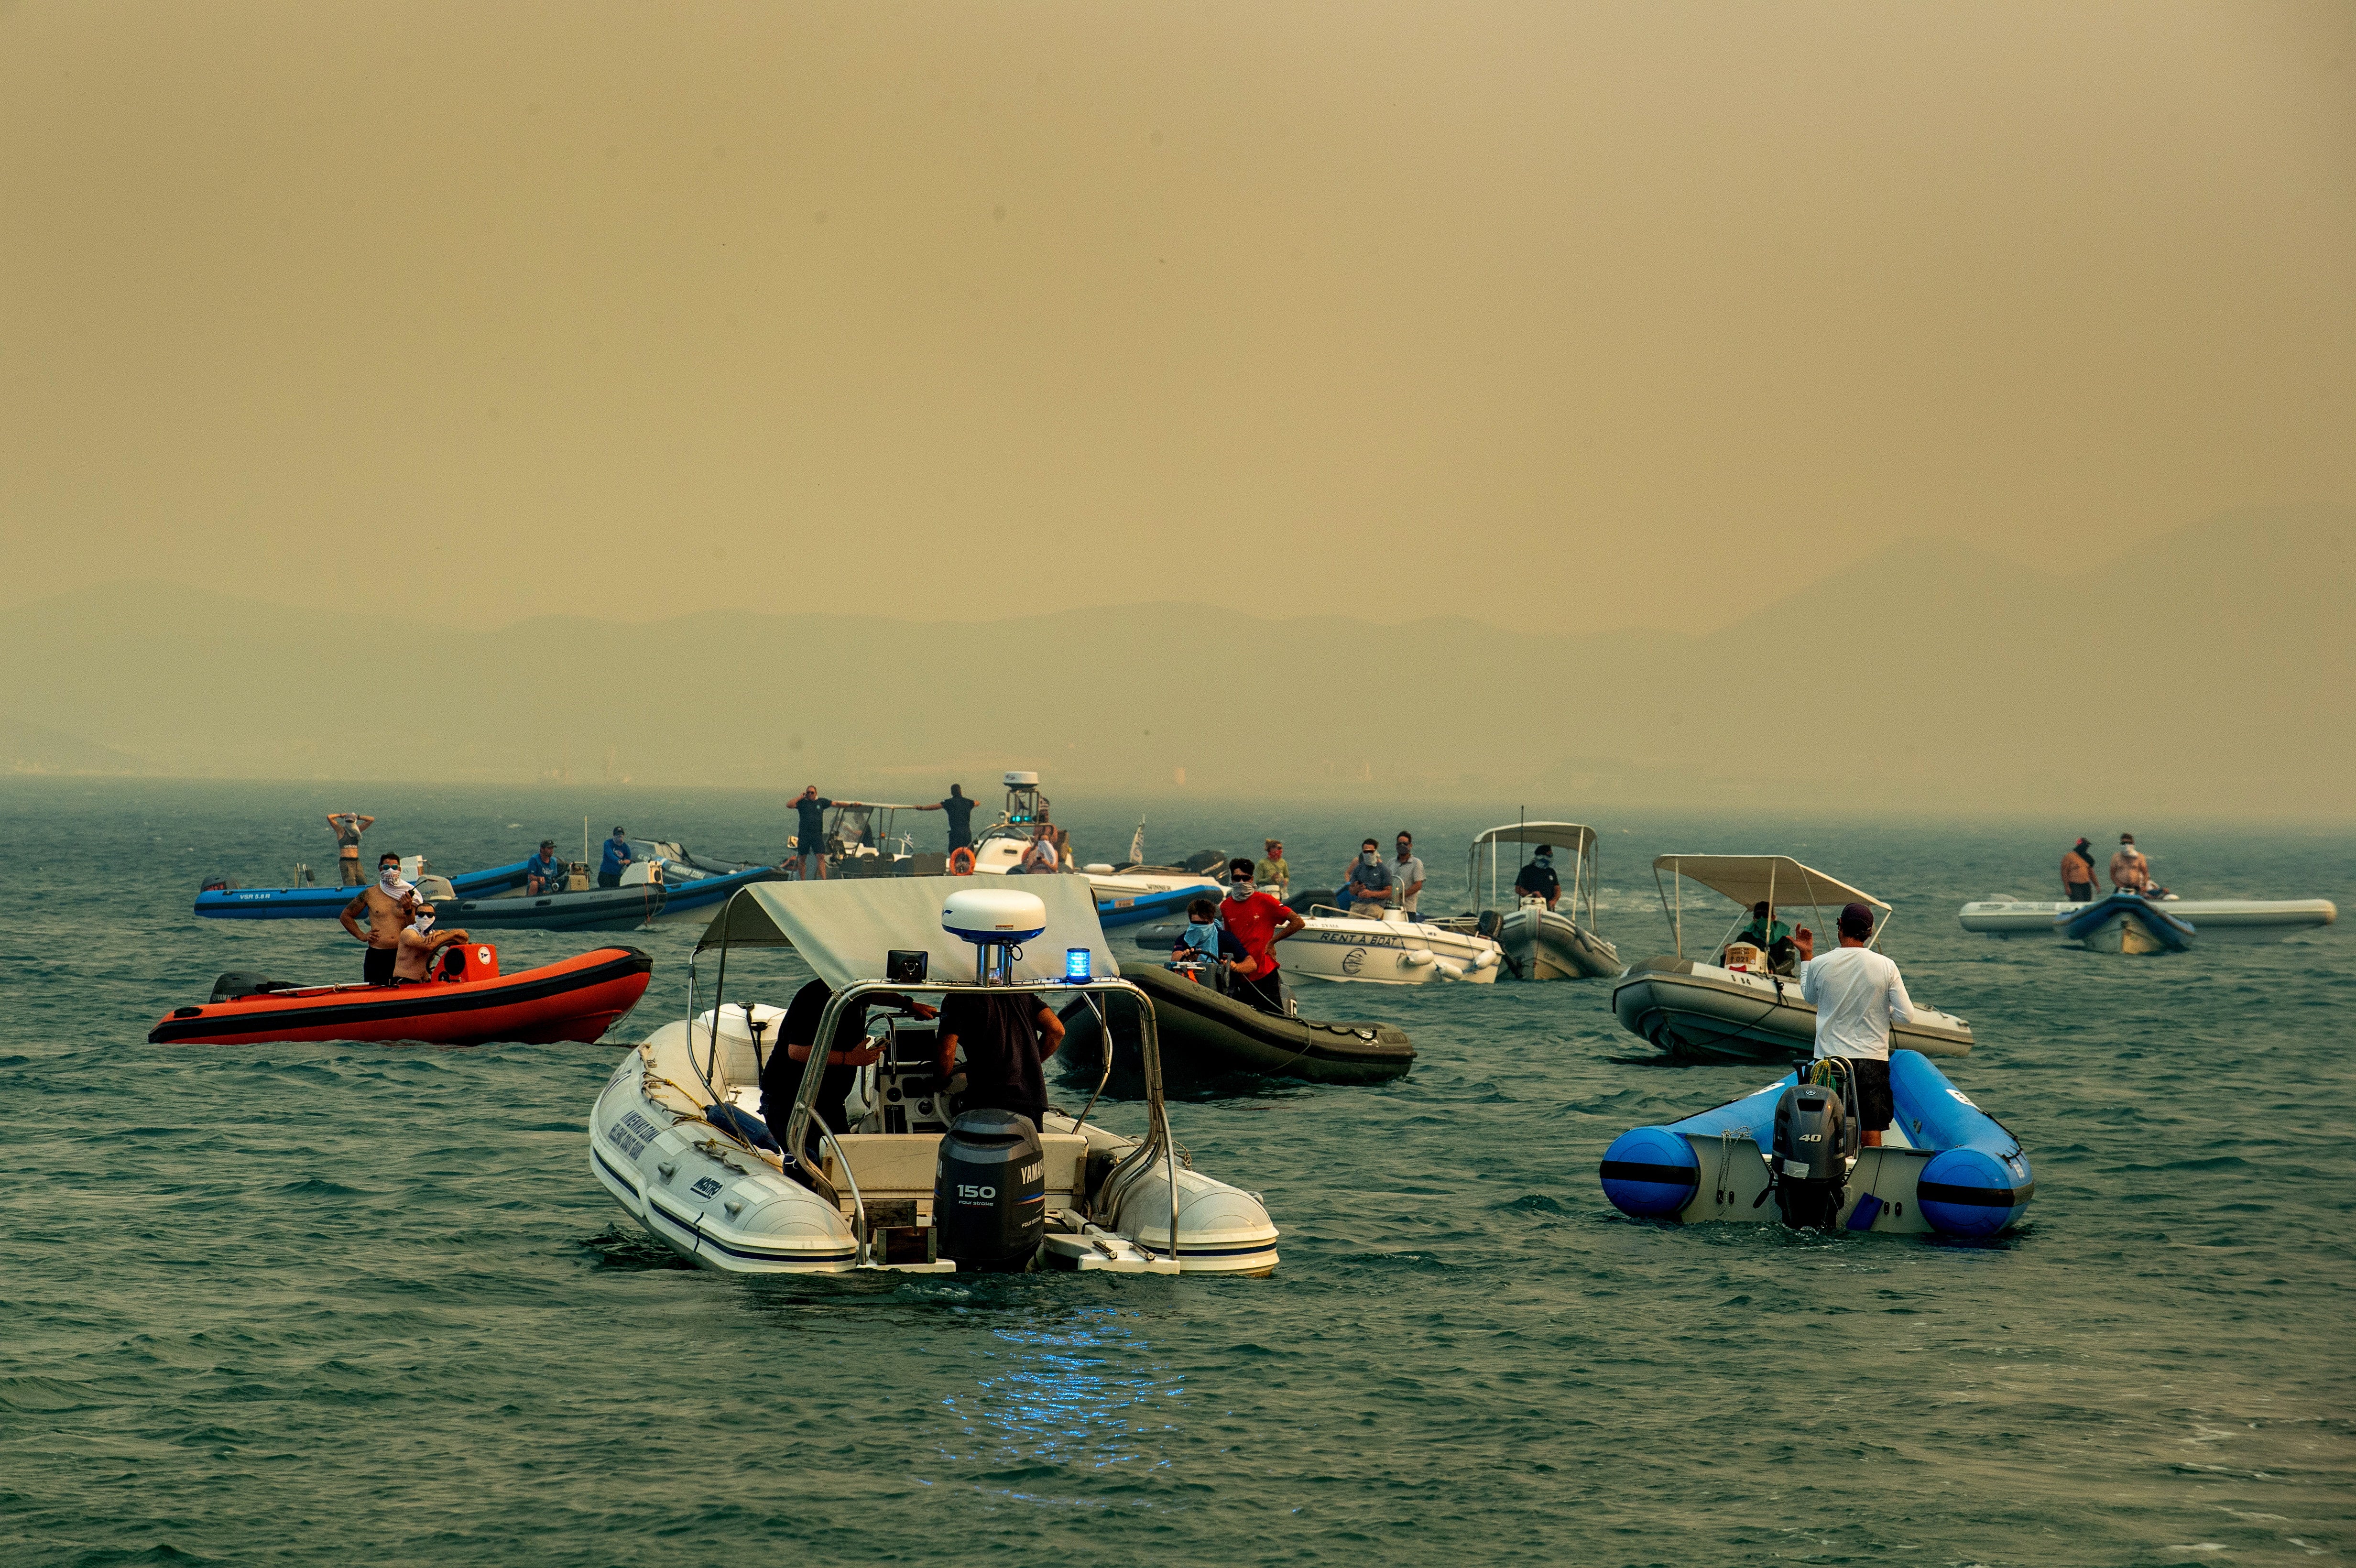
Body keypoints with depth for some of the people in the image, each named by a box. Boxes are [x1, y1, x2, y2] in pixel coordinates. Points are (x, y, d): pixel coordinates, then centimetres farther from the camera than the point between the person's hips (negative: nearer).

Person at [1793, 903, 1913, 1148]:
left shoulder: (1819, 965, -5)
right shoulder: (1886, 966, -7)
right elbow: (1906, 1015, -6)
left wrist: (1806, 956, 23)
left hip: (1829, 1057, 0)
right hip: (1872, 1059, 0)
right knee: (1871, 1130, 4)